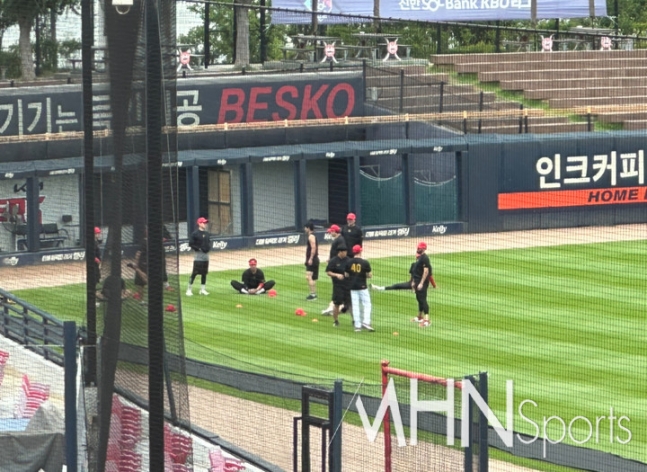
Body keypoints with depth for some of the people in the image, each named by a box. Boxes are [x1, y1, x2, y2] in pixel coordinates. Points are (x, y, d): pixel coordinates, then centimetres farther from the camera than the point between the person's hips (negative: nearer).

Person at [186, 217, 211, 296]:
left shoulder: (207, 234, 13)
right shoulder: (195, 233, -9)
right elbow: (191, 244, -11)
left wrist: (208, 248, 4)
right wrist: (199, 249, -16)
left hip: (206, 255, 7)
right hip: (198, 255, -7)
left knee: (204, 273, 10)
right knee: (195, 272, -9)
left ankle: (203, 289, 18)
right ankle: (189, 289, -4)